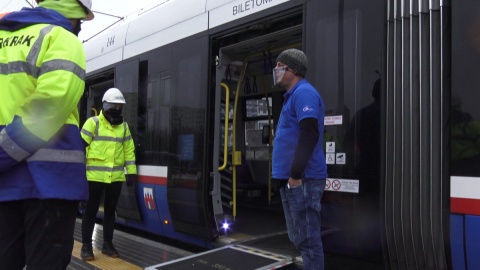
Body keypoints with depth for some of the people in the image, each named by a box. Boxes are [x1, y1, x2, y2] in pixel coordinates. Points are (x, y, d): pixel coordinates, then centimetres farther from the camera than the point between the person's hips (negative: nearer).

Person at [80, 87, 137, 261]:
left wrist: (131, 172, 9)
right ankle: (86, 246, 13)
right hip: (95, 175, -4)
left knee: (110, 210, 12)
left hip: (116, 176, 4)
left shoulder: (124, 126, 11)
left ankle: (107, 244, 23)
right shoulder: (93, 122, -3)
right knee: (91, 210, 3)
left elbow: (129, 150, 13)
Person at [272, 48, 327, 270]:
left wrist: (295, 174, -23)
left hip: (303, 180, -10)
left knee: (308, 238, -4)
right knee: (299, 237, 17)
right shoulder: (294, 95, 21)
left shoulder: (303, 92, -10)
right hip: (292, 179, 10)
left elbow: (309, 134, -22)